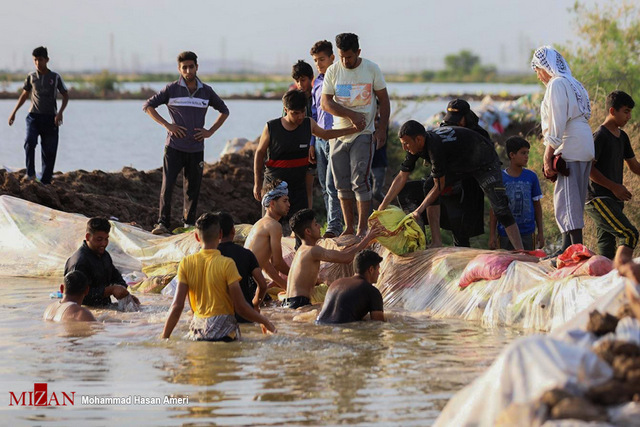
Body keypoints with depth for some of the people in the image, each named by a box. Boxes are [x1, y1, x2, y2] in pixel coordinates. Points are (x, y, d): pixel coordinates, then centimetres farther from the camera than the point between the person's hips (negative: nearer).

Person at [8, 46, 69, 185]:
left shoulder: (55, 77, 0)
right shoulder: (31, 77, 6)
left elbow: (66, 96, 5)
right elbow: (24, 95, 19)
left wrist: (60, 112, -10)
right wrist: (14, 112, 15)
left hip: (50, 118, -1)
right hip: (33, 116, 1)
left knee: (49, 151, -1)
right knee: (30, 142, -24)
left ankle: (45, 181, 5)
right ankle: (30, 173, -21)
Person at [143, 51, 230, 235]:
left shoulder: (206, 91, 8)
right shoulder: (172, 89, 0)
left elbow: (224, 111, 21)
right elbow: (148, 106, 3)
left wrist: (210, 131, 7)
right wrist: (167, 125, -7)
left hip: (196, 149, 3)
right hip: (174, 147, -2)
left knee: (192, 189, 6)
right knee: (167, 186, -11)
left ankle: (189, 223, 17)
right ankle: (163, 223, -9)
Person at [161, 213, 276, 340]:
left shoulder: (186, 263, 5)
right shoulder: (226, 264, -4)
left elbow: (177, 306, 1)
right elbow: (241, 307, -4)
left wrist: (164, 338, 9)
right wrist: (265, 321, 11)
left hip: (197, 331, 3)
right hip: (223, 331, -3)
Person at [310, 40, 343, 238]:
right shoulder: (317, 82, 16)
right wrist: (311, 144, 17)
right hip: (319, 138, 7)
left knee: (332, 185, -11)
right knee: (324, 187, 8)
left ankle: (334, 227, -9)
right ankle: (334, 225, 13)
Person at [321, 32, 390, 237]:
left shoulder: (372, 69, -1)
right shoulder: (333, 71, 1)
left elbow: (384, 100, 5)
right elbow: (326, 103, -3)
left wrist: (382, 128, -3)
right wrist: (351, 115, -15)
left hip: (364, 134, -3)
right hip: (338, 134, 3)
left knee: (360, 180, -10)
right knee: (342, 183, 5)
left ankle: (362, 228, -8)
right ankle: (348, 227, 14)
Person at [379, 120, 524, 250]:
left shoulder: (435, 147, -38)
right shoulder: (416, 145, -13)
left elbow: (439, 186, -29)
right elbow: (401, 177, -5)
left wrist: (418, 211, -24)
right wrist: (382, 207, -8)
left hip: (485, 164, -9)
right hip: (460, 165, 9)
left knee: (500, 208, -19)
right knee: (428, 187, -5)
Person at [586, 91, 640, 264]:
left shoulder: (622, 137, 17)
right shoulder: (600, 136, -9)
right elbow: (588, 169, -14)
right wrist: (614, 186, -15)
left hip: (614, 200, 9)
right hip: (599, 199, -9)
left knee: (607, 253, 2)